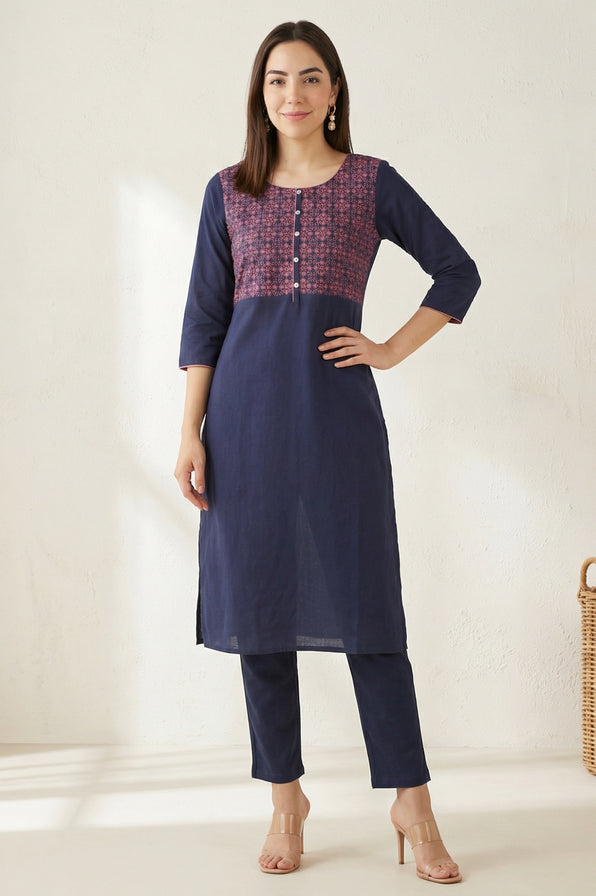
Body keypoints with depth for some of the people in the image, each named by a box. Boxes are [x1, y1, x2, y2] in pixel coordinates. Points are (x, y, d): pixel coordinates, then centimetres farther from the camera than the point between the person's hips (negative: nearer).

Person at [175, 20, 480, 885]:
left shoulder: (372, 182, 6)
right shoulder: (228, 192, 9)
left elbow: (458, 272, 11)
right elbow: (203, 319, 7)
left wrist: (393, 350, 2)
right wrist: (191, 435, 0)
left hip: (337, 411, -2)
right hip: (246, 410, 2)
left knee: (364, 602, -3)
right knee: (259, 600, 4)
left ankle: (412, 803, 7)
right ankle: (286, 798, 17)